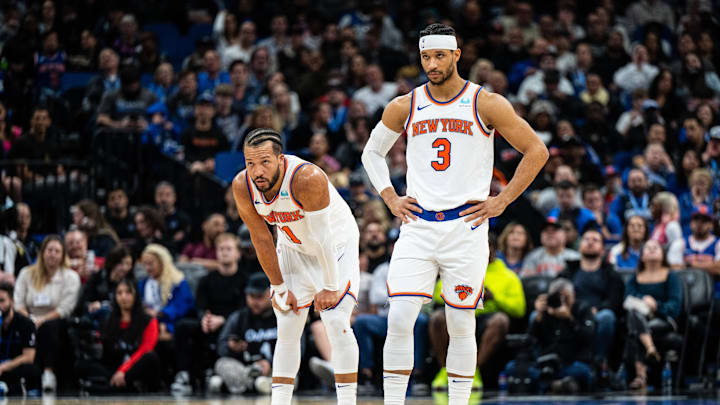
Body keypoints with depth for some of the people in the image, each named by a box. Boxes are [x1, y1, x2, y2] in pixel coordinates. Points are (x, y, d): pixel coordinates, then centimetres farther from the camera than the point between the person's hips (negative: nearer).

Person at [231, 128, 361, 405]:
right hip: (293, 249, 5)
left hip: (336, 246, -4)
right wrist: (279, 287, -5)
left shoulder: (307, 178, -36)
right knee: (287, 329, 0)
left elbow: (323, 238, -29)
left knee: (336, 323, -14)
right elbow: (261, 240, -8)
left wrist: (330, 287, -22)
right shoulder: (242, 187, -20)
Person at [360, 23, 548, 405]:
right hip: (417, 225, 2)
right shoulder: (404, 107, 6)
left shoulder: (486, 104, -2)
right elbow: (372, 152, 22)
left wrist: (501, 201, -2)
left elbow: (536, 151, 2)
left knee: (461, 324, 3)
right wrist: (390, 199, 8)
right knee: (399, 319, -9)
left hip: (466, 225, -2)